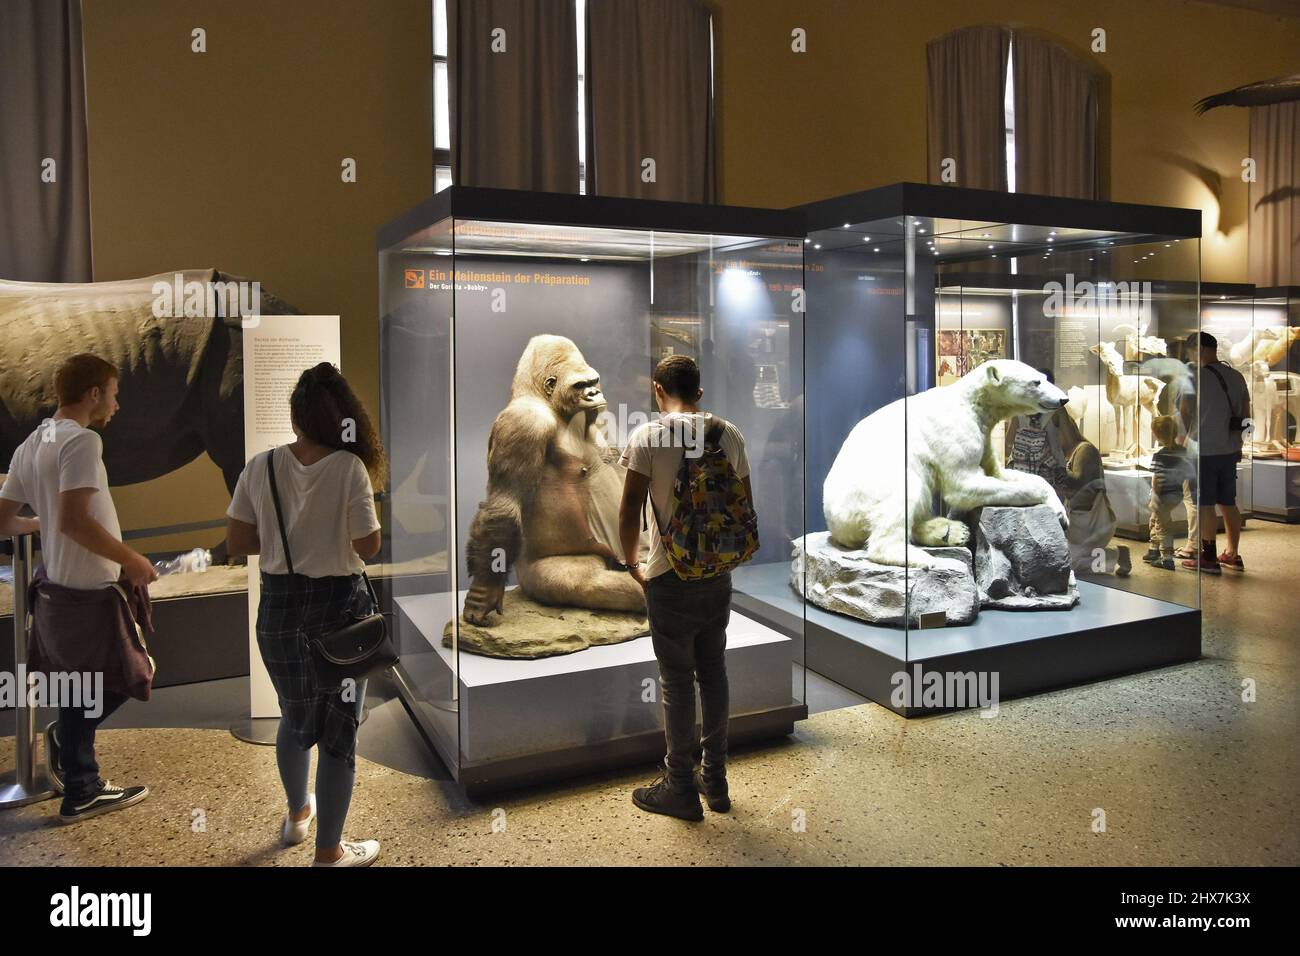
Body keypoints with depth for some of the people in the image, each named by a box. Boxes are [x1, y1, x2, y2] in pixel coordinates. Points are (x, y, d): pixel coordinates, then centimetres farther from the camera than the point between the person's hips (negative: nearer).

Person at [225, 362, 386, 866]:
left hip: (280, 605, 4)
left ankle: (298, 814, 48)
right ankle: (328, 852, 21)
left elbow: (237, 542, -1)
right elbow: (368, 546, -14)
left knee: (295, 715, 26)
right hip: (339, 605, -4)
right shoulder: (349, 467, -15)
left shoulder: (261, 467, -5)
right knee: (339, 725, 9)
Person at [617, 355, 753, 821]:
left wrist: (633, 564, 0)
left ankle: (680, 788, 16)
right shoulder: (730, 434, 4)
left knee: (677, 681, 4)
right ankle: (715, 781, 25)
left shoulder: (648, 436, -11)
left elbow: (630, 509, -14)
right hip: (719, 574, 5)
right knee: (713, 672, 14)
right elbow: (745, 505, 9)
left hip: (670, 577, -5)